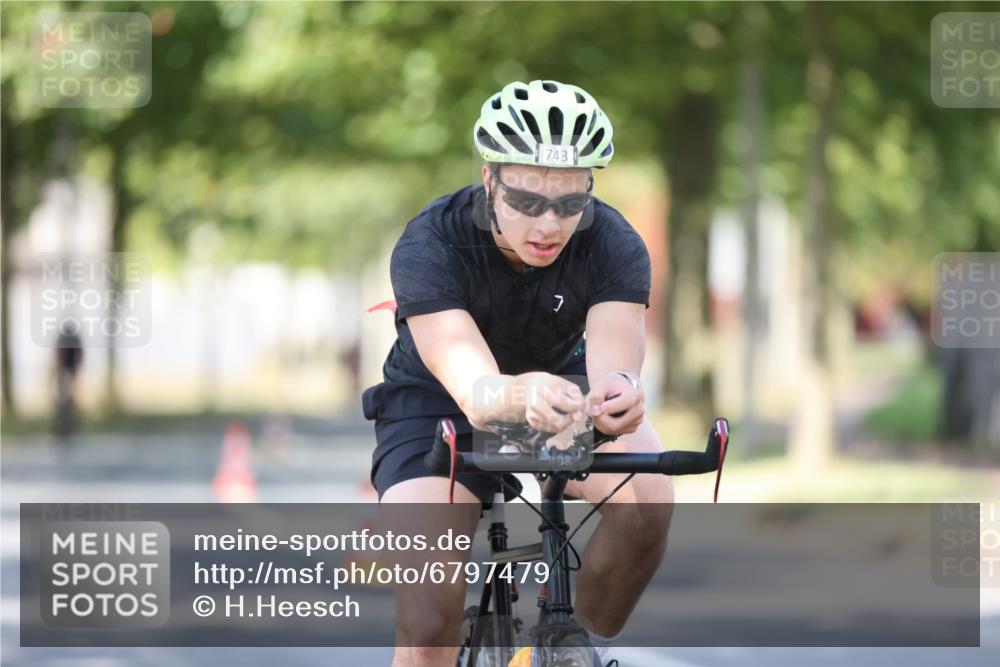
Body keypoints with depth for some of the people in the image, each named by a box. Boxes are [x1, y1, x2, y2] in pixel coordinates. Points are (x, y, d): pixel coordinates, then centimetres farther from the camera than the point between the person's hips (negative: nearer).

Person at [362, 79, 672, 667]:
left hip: (562, 382, 2)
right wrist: (517, 395, -70)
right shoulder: (429, 246, -32)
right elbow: (473, 387, -46)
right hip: (436, 406, -2)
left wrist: (619, 394, -67)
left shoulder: (613, 245, -25)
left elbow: (613, 359, -42)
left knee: (647, 501, -30)